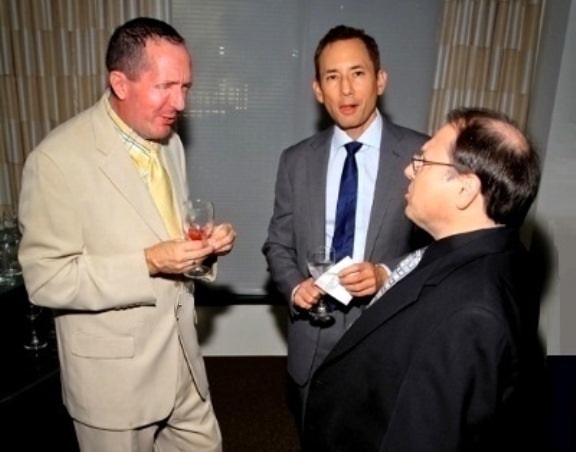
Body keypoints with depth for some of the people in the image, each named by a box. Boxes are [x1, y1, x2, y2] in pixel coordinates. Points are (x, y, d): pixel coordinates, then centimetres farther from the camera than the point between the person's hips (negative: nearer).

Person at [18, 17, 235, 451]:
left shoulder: (170, 143, 3)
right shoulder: (58, 158, -20)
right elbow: (45, 279, -18)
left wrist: (205, 243, -8)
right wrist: (147, 264, -27)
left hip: (182, 355, 6)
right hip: (115, 371, -6)